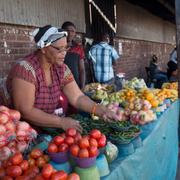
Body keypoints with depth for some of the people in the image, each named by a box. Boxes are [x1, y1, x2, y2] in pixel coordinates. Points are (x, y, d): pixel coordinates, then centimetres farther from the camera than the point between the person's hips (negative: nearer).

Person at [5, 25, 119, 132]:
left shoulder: (61, 69, 0)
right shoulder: (25, 68, -19)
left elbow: (78, 98, -4)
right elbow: (25, 111, -23)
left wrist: (100, 110, -20)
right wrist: (61, 122, -26)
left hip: (51, 128, 6)